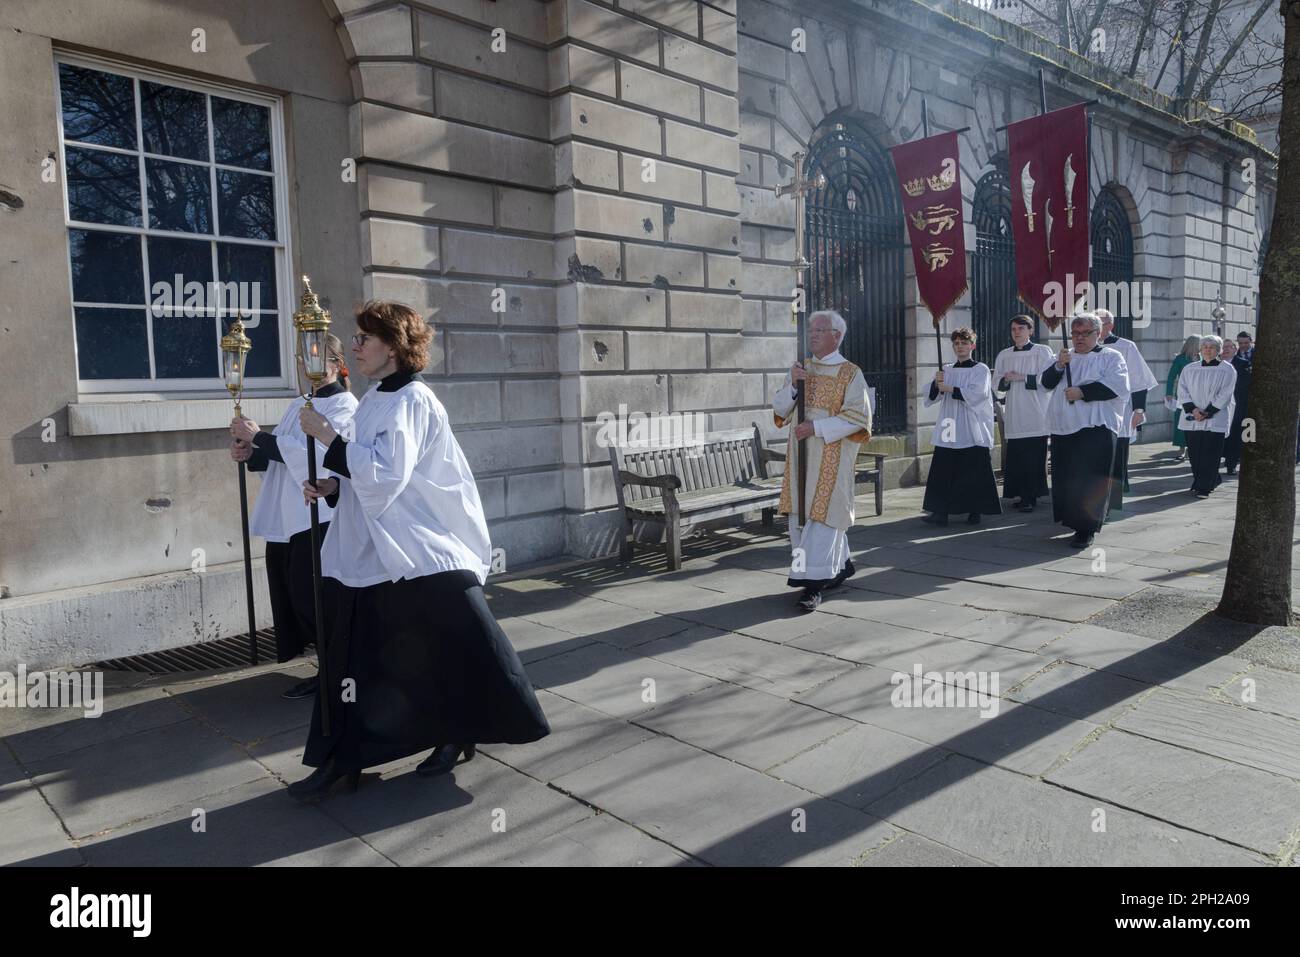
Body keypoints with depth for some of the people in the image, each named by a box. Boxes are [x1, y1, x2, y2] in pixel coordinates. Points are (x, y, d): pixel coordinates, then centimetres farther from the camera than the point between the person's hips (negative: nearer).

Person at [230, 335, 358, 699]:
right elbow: (280, 454, 19)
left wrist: (258, 436, -15)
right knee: (293, 598, 9)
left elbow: (313, 452, -18)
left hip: (319, 517, -8)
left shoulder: (344, 404, -5)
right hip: (285, 518, 8)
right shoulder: (298, 405, 19)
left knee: (311, 599, -6)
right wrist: (251, 454, -1)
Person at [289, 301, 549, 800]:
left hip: (423, 552, -8)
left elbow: (384, 476, -23)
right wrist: (334, 486, 3)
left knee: (447, 650, 4)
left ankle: (456, 733, 25)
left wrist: (327, 435, -19)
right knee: (352, 657, 9)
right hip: (371, 553, 9)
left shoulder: (412, 401, -14)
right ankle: (339, 759, 19)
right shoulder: (375, 400, 12)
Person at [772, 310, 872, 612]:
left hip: (833, 455, -6)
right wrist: (792, 385, -11)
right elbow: (779, 409, 8)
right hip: (801, 454, 6)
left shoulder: (851, 373, -5)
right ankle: (840, 564, 28)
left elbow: (858, 416, -12)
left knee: (821, 514, -8)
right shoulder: (799, 369, 12)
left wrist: (816, 427, -19)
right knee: (801, 513, 9)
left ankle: (814, 582, -4)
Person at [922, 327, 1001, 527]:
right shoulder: (946, 370, 13)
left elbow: (977, 394, -15)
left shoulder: (981, 370, 1)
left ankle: (974, 511, 11)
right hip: (949, 431, 4)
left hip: (972, 432, -4)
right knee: (943, 471, -2)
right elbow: (931, 397, 8)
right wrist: (936, 384, -11)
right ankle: (941, 512, 0)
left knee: (974, 473, 0)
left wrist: (950, 389, -15)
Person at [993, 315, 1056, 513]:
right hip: (1013, 414, 3)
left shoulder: (1043, 351, 2)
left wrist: (1023, 377, -13)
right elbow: (997, 384, 14)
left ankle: (1029, 497, 0)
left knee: (1034, 458, -5)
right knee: (1015, 457, 0)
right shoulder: (1004, 355, 14)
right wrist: (1006, 381, -6)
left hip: (1035, 416, -3)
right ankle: (1021, 495, 8)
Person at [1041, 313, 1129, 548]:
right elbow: (1046, 381, 9)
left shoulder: (1111, 357, 3)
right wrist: (1059, 365, -9)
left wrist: (1083, 392, -16)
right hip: (1063, 429, 6)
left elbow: (1117, 385, -12)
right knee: (1065, 479, 7)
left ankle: (1086, 529, -2)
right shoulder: (1066, 357, 21)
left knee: (1090, 482, -7)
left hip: (1096, 428, -5)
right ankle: (1073, 520, 21)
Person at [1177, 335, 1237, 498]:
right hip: (1192, 420, 3)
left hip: (1215, 419, -3)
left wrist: (1207, 412, -12)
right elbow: (1183, 391, 4)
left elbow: (1224, 394, -5)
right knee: (1194, 453, 6)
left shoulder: (1227, 370, 1)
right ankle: (1212, 480, 25)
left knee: (1210, 454, -5)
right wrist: (1193, 409, -11)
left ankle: (1203, 487, -2)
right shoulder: (1190, 369, 9)